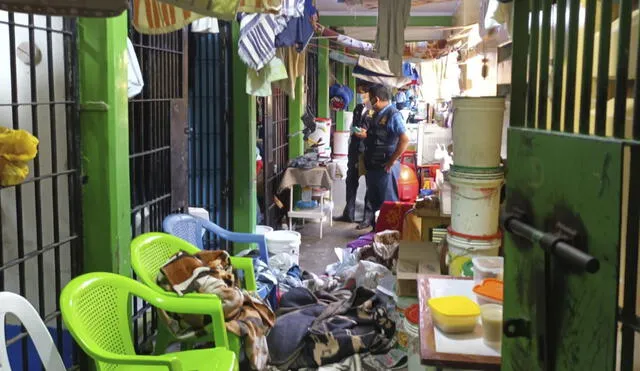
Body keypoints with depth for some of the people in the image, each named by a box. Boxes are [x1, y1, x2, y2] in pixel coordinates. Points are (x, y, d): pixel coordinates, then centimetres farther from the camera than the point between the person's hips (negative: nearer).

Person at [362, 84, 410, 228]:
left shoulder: (393, 115, -14)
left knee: (388, 202, -1)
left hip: (386, 167, -9)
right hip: (373, 166, 9)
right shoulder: (377, 115, 13)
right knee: (373, 200, 16)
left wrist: (392, 161, -20)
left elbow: (404, 140, -23)